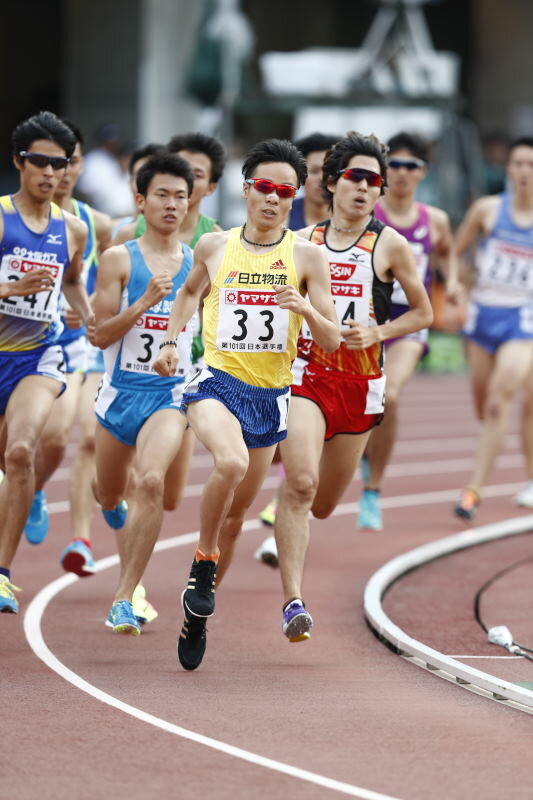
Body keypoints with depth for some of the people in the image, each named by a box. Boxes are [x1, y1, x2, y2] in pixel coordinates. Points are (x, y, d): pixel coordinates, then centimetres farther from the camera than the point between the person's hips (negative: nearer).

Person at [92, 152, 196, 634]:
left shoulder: (199, 263, 3)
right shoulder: (120, 260, -4)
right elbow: (102, 334, -9)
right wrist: (147, 300, -20)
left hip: (173, 393, -1)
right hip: (123, 390, 1)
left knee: (153, 484, -25)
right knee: (109, 496, 18)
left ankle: (124, 599, -18)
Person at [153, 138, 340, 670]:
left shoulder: (306, 257, -1)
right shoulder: (214, 247, 3)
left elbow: (331, 343, -2)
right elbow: (190, 291, 25)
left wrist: (305, 309, -21)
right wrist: (170, 340, 11)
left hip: (270, 395, 2)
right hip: (217, 381, -2)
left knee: (235, 515, 10)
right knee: (230, 462, -33)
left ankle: (196, 618, 26)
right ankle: (204, 562, -11)